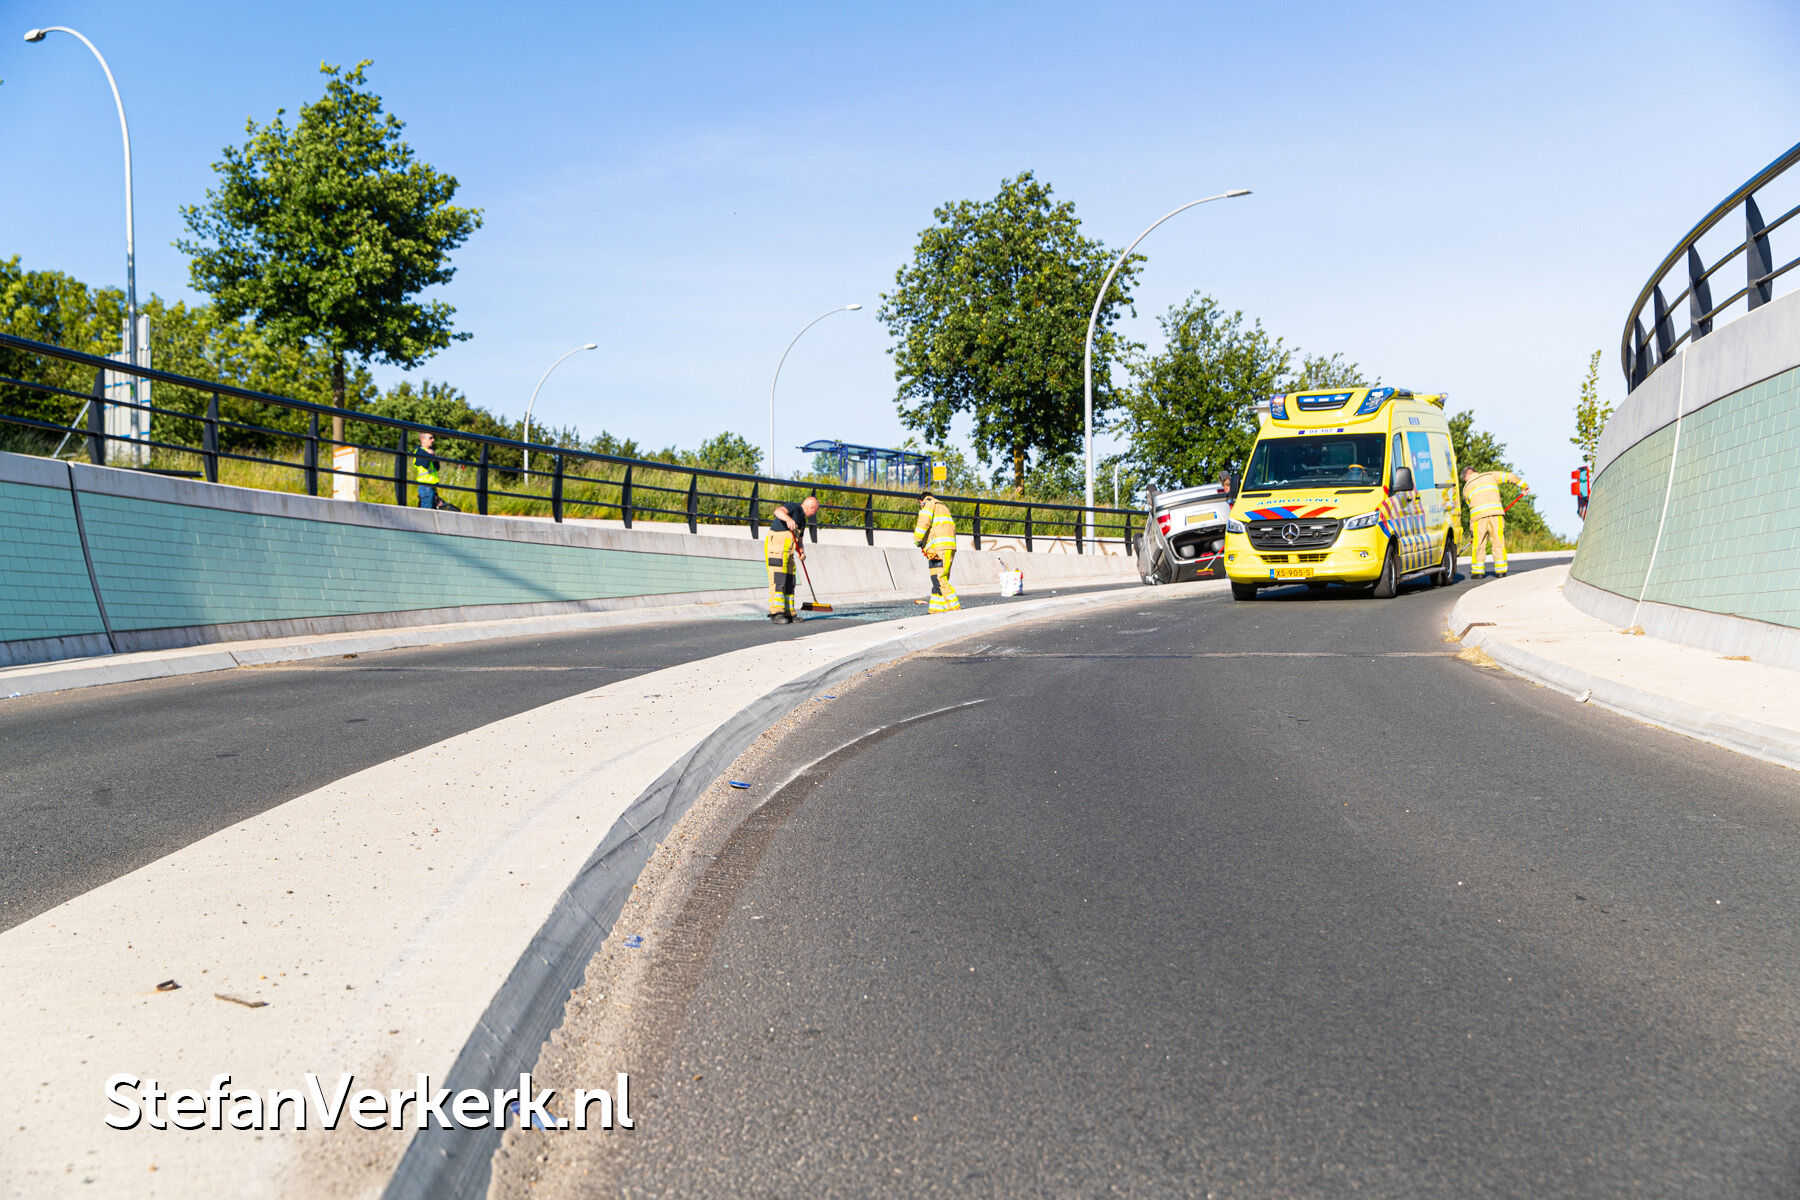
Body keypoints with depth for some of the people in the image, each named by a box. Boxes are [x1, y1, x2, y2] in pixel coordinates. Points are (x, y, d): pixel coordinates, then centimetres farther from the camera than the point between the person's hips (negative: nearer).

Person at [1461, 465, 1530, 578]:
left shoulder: (1466, 488, 22)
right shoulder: (1490, 475, 21)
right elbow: (1509, 476, 17)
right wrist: (1524, 486, 31)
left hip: (1478, 517, 0)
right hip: (1496, 513, 0)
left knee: (1478, 544, 6)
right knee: (1498, 542, 6)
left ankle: (1477, 572, 6)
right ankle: (1501, 571, 5)